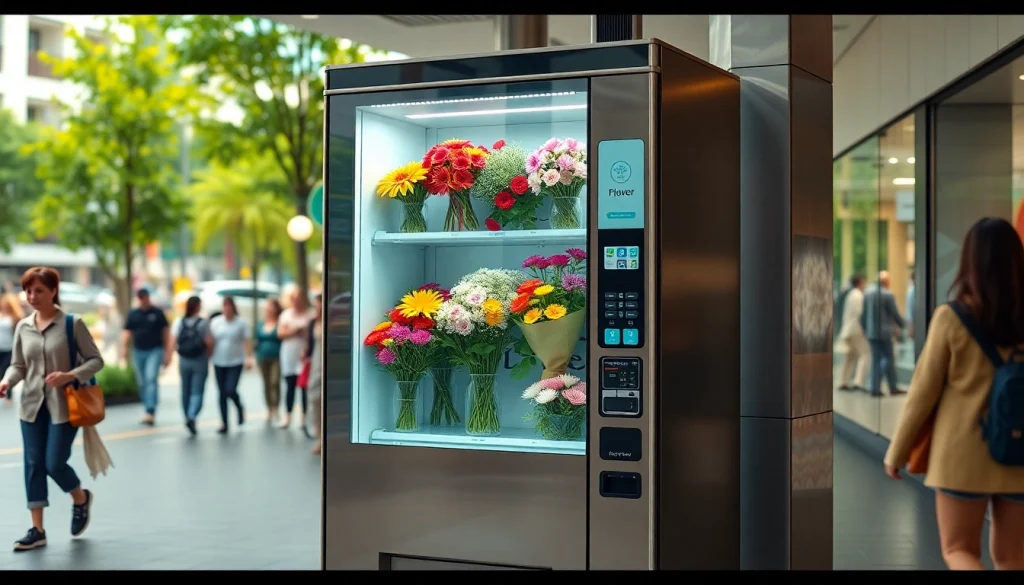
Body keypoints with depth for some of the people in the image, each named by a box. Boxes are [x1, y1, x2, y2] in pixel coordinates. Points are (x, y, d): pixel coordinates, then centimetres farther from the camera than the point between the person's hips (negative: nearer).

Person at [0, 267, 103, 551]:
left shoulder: (72, 323, -8)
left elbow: (96, 360, -6)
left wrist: (70, 375, -22)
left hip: (63, 405, -4)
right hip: (32, 405, 4)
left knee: (54, 463, -5)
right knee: (33, 464, 4)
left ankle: (81, 499, 27)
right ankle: (37, 530, 12)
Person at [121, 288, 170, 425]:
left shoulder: (157, 312, 2)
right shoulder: (133, 314, 10)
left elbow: (166, 332, 4)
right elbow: (127, 332, 7)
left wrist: (167, 353, -1)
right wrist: (124, 348, -10)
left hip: (155, 351, -4)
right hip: (138, 352, 4)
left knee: (151, 379, -17)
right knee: (142, 383, 7)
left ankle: (151, 411, -23)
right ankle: (149, 411, 17)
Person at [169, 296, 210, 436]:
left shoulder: (179, 322, -1)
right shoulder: (203, 323, -8)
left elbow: (172, 342, -7)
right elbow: (209, 343, -10)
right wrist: (208, 357, 6)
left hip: (184, 361, 3)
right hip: (200, 361, -3)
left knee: (186, 391, 16)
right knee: (197, 392, -3)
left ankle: (188, 418, 26)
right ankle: (192, 417, -23)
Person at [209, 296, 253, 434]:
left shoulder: (241, 323, -3)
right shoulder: (215, 322, 4)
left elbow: (247, 341, -5)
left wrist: (248, 358, -14)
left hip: (236, 362, -3)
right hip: (219, 363, 3)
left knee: (230, 390, -15)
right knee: (222, 393, 4)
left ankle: (240, 409, 17)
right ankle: (224, 423, 12)